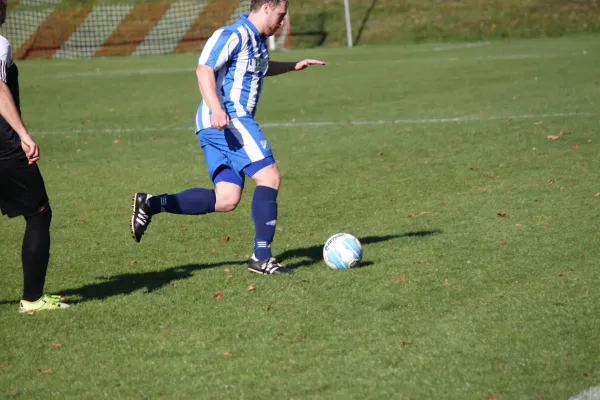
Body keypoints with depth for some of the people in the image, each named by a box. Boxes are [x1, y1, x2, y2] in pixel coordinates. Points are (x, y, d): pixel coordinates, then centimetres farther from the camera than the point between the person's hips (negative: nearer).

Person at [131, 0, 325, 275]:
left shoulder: (259, 41, 22)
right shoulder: (234, 35, -9)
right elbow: (204, 69, -20)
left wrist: (294, 66, 44)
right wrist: (216, 109, -32)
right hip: (229, 119, -10)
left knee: (227, 200, 1)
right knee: (269, 177, -14)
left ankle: (151, 204, 0)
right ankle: (261, 257, -13)